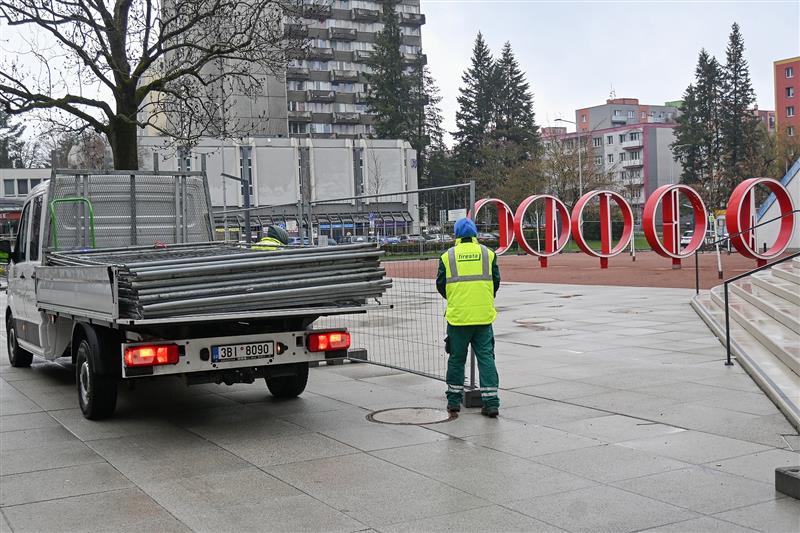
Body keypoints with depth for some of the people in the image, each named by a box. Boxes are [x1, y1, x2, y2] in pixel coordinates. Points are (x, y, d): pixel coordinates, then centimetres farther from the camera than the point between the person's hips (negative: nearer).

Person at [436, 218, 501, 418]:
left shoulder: (447, 256, 1)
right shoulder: (488, 254, 4)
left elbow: (441, 285, 6)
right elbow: (496, 282, 7)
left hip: (457, 316, 0)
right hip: (484, 316, 0)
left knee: (456, 358, 12)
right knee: (486, 357, 5)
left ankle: (454, 400, 20)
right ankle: (491, 402, 1)